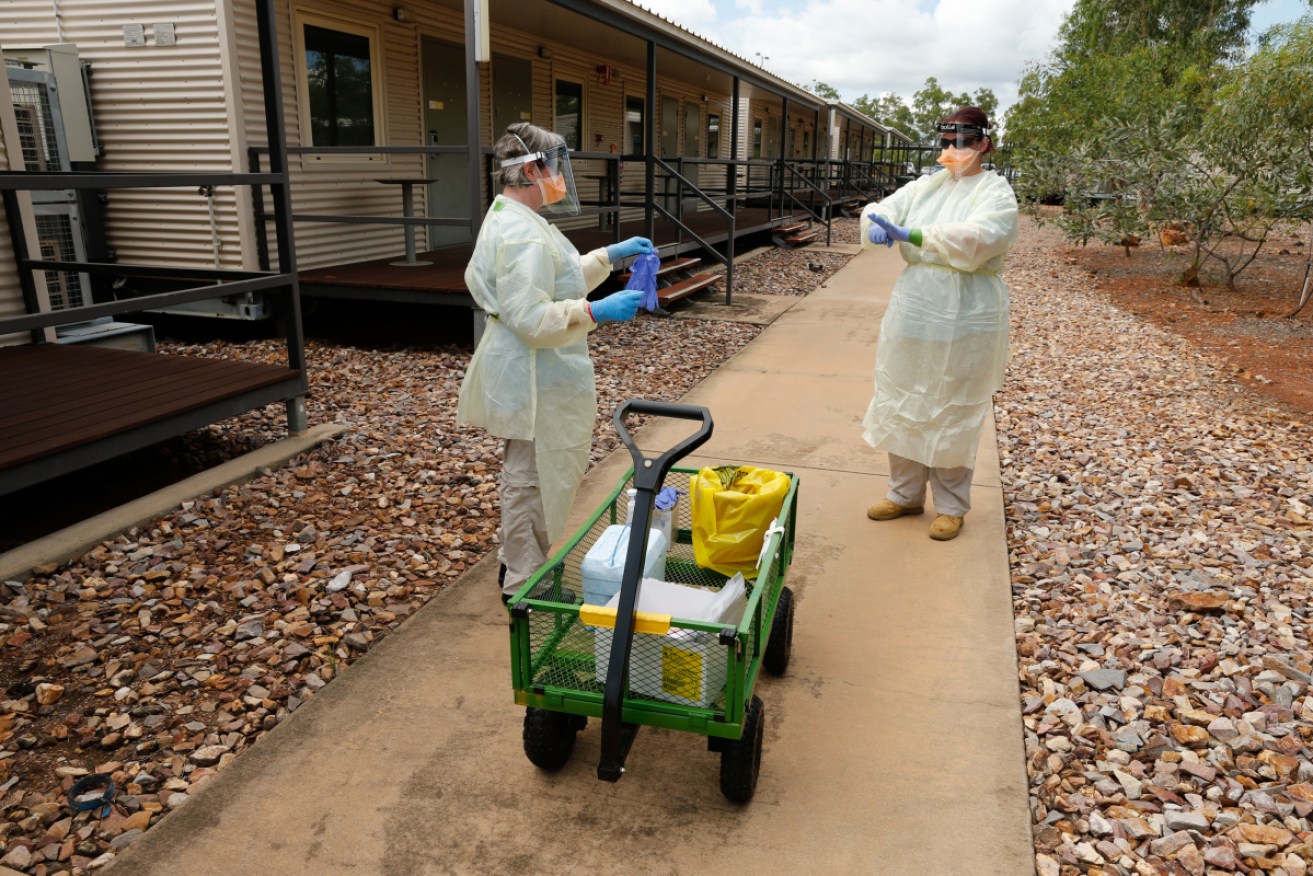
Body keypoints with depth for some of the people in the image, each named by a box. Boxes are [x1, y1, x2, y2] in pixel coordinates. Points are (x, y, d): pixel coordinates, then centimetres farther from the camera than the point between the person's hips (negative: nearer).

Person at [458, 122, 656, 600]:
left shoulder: (510, 219, 12)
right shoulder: (522, 235, -23)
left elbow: (557, 280, 20)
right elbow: (532, 318, -29)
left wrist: (612, 255, 15)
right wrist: (598, 312, -30)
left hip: (533, 376, 12)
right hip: (535, 379, -12)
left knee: (526, 476, 23)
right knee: (535, 479, 1)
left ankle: (516, 565, 40)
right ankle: (524, 587, 16)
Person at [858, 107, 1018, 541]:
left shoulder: (996, 192, -5)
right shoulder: (924, 187, 10)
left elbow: (976, 239, -23)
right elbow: (879, 210, 1)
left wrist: (908, 234, -31)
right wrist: (876, 227, -24)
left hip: (965, 321, -5)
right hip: (912, 311, 5)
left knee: (953, 413, 3)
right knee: (903, 404, 11)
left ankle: (951, 505, 19)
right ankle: (905, 493, 26)